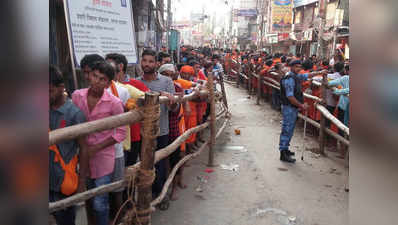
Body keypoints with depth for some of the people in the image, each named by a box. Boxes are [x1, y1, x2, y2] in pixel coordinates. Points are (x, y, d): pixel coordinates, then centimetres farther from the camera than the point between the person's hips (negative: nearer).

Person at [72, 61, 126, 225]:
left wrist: (96, 148, -13)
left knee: (99, 203, 2)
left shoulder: (114, 103, -14)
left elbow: (120, 133, -8)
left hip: (103, 156, -3)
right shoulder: (77, 96, -4)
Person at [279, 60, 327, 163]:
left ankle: (285, 149, 27)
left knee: (290, 129, 16)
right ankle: (283, 154, -3)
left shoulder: (296, 76, 11)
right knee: (287, 129, -7)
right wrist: (301, 105, -17)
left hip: (294, 108, 10)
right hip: (289, 107, -10)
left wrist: (320, 72, 33)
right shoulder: (289, 79, -19)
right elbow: (290, 96, -23)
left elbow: (307, 75, 30)